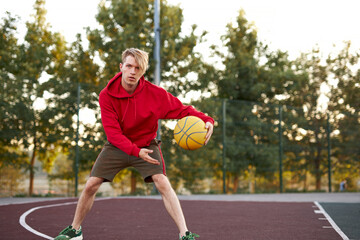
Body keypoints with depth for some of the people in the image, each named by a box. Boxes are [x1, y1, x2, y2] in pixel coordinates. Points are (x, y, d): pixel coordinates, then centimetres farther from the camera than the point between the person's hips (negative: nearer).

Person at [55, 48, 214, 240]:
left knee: (162, 183, -22)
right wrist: (136, 151, -36)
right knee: (90, 186, -3)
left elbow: (182, 110, -14)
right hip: (117, 146, 1)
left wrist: (206, 120, -34)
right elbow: (112, 131, -22)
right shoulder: (107, 95, -18)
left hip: (146, 145, -1)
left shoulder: (155, 93, -19)